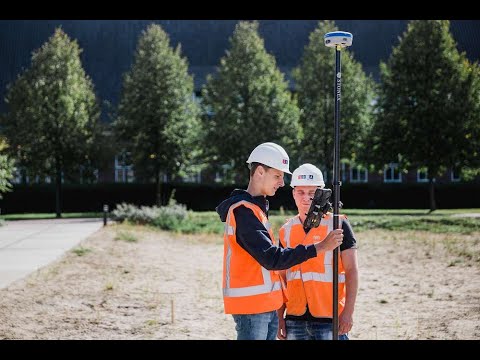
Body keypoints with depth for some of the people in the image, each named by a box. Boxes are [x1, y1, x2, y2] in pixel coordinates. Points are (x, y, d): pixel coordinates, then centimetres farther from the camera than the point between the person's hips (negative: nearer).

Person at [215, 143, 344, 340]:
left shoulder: (255, 207, 17)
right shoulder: (243, 211, -16)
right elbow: (272, 258, -23)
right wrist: (319, 247, -23)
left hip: (266, 306, 10)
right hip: (251, 307, -10)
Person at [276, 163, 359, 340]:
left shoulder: (338, 225, -3)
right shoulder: (286, 230, 10)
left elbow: (351, 272, -4)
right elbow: (282, 277, 14)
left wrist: (348, 312, -11)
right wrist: (279, 316, 10)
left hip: (329, 319, -4)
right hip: (295, 318, 4)